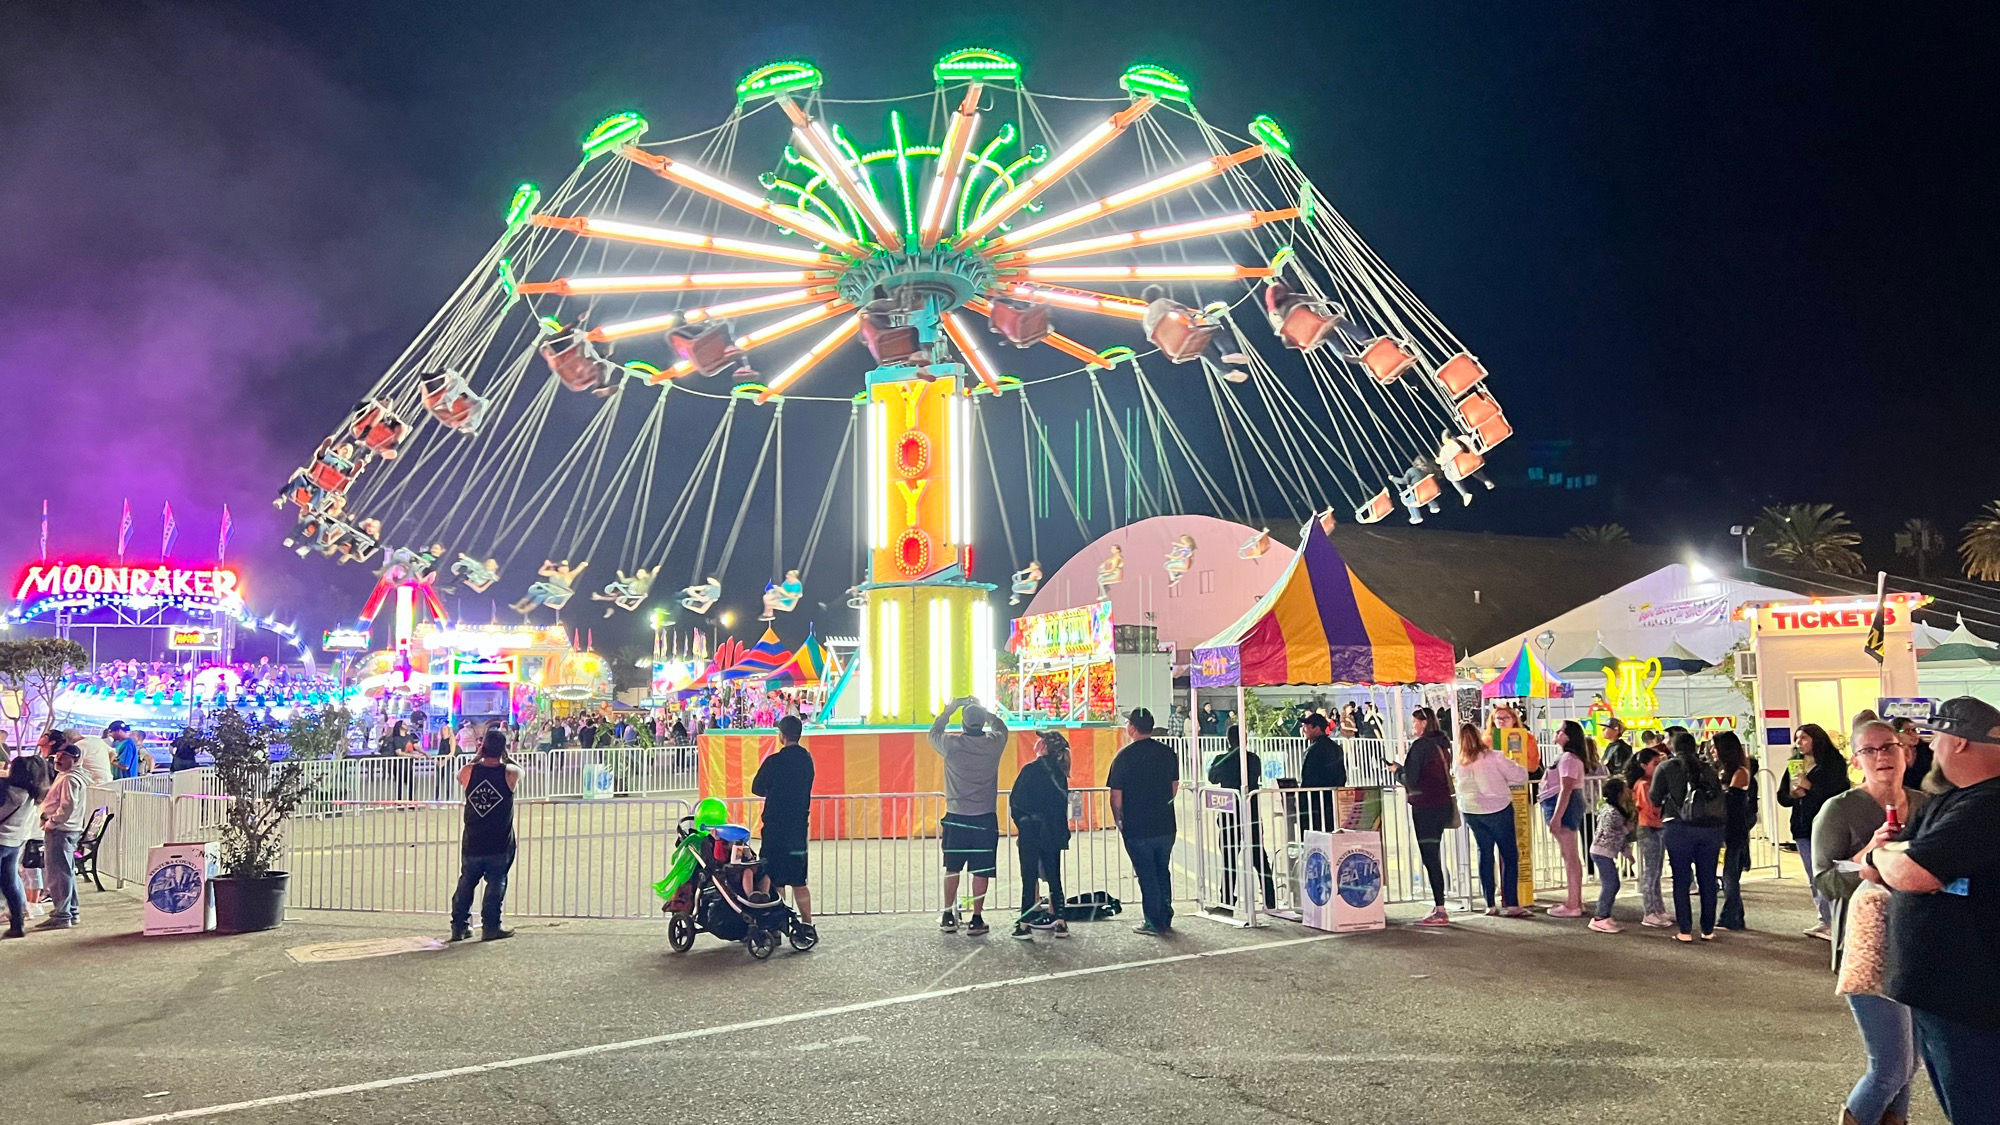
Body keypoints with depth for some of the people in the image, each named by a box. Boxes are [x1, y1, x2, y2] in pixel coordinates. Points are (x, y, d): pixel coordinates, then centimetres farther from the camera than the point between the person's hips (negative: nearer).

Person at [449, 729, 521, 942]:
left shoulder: (468, 771, -8)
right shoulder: (510, 773, -12)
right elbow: (519, 770, 13)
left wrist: (478, 756, 19)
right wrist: (505, 757, 16)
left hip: (472, 843, 2)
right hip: (499, 844, -2)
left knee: (466, 882, 16)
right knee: (496, 884, 8)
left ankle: (459, 926, 21)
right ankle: (490, 927, 8)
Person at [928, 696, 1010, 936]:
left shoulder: (952, 743, -9)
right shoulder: (994, 743, -6)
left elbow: (934, 732, 14)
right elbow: (1000, 726, 19)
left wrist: (950, 709, 21)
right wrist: (982, 709, 23)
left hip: (956, 817, 0)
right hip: (985, 819, 0)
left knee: (952, 868, 13)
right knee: (981, 870, 4)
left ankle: (948, 918, 18)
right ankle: (976, 919, 6)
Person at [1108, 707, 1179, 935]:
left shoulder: (1124, 757, -13)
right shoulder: (1168, 753, 2)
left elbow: (1116, 797, -11)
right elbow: (1174, 788, 13)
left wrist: (1119, 821, 5)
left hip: (1137, 828, -5)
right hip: (1166, 825, 5)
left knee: (1147, 875, 5)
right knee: (1162, 872, 17)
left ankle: (1153, 923, 11)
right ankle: (1166, 920, 23)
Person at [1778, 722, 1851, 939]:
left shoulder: (1834, 763, -6)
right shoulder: (1794, 765, 13)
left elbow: (1838, 794, -16)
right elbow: (1782, 797, 12)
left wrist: (1810, 787, -18)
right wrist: (1792, 794, -8)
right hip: (1803, 828, 7)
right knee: (1814, 879, 10)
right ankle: (1825, 920, 17)